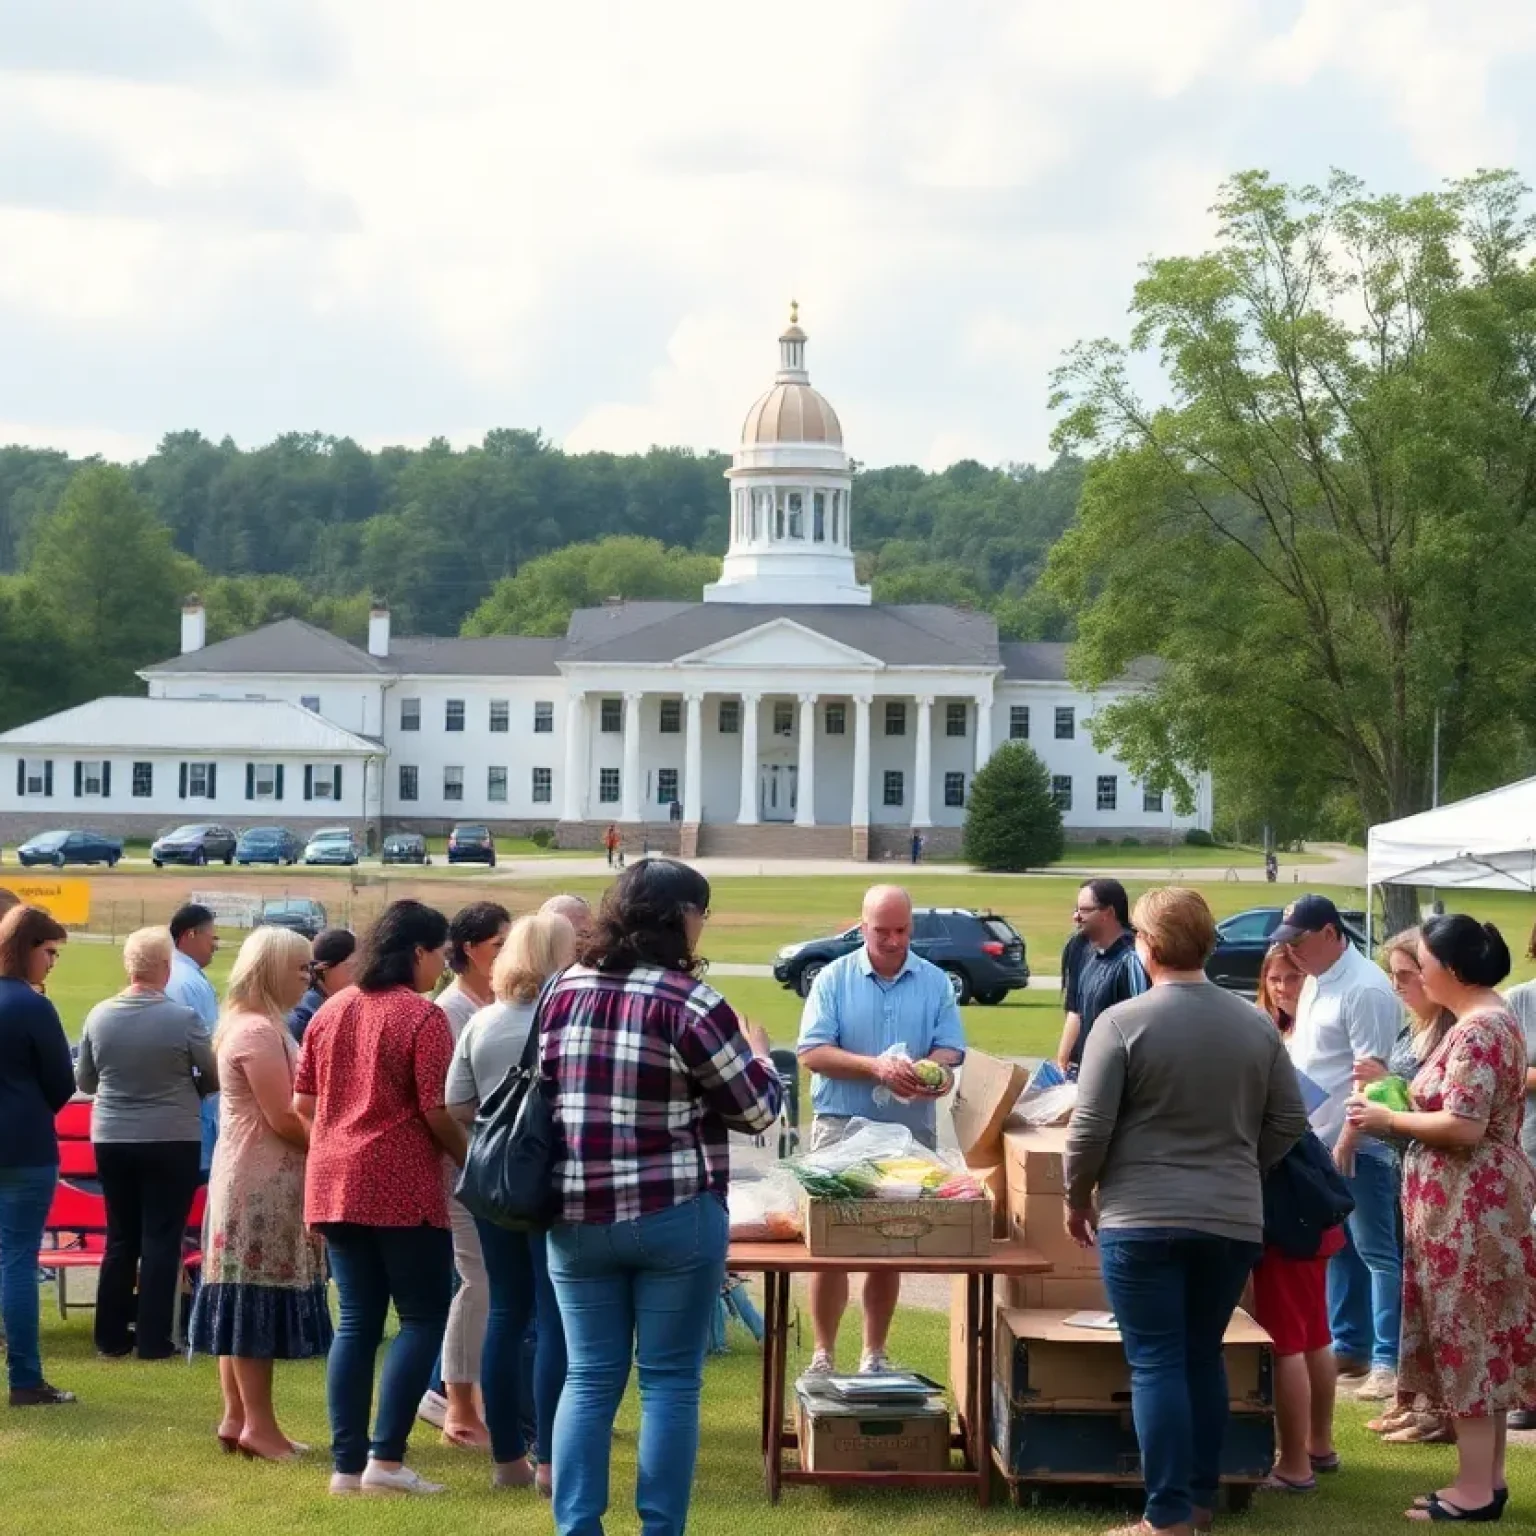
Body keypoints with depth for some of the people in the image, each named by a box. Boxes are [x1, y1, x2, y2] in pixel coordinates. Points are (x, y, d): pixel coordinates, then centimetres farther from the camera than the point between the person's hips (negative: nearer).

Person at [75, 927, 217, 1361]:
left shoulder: (99, 1016, -6)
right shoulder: (183, 1019, -16)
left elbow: (84, 1081, 6)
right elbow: (214, 1079, -4)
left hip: (112, 1139, 4)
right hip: (171, 1141, -4)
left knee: (121, 1238, 13)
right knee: (162, 1239, 3)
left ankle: (112, 1336, 15)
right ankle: (153, 1339, 4)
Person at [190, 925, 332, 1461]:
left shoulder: (252, 1024, 16)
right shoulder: (259, 1031, -17)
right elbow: (284, 1119, -19)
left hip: (250, 1180, 10)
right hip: (264, 1184, -10)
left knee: (244, 1304, 11)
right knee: (259, 1300, -7)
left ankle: (237, 1417, 14)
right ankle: (258, 1425, -4)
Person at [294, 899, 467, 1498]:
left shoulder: (330, 1012, 10)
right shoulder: (422, 1017, -11)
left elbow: (303, 1102, 13)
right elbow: (437, 1112, -14)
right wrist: (470, 1159, 1)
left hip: (334, 1183, 7)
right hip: (404, 1189, -7)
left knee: (356, 1321, 10)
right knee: (423, 1316, 2)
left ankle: (348, 1464, 7)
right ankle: (386, 1458, -6)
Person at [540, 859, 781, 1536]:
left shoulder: (563, 991, 4)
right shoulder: (689, 1002, -11)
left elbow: (541, 1088, 17)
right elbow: (756, 1109, -4)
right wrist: (757, 1051, 15)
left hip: (576, 1217, 5)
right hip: (674, 1218, -4)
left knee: (589, 1378, 10)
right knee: (670, 1380, 4)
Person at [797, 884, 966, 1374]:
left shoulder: (935, 982, 6)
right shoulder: (834, 979, 0)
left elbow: (949, 1048, 2)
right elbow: (812, 1052, -8)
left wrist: (934, 1070, -22)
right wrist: (877, 1067, -20)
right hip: (841, 1127, -2)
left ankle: (874, 1354, 16)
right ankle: (823, 1354, 6)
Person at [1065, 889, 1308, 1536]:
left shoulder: (1122, 1021, -9)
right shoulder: (1257, 1024, 4)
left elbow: (1090, 1128, -8)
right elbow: (1289, 1121, 9)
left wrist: (1076, 1198, 7)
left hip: (1143, 1219, -4)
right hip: (1233, 1221, 4)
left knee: (1157, 1364, 0)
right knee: (1204, 1357, 15)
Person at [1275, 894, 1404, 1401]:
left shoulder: (1365, 989, -17)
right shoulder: (1315, 982, 12)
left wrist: (1349, 1138, -24)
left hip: (1356, 1145, -9)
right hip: (1317, 1140, 9)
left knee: (1376, 1253, -5)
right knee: (1336, 1249, 15)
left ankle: (1389, 1360, -4)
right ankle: (1347, 1346, 23)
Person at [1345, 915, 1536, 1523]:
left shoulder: (1476, 1030, -19)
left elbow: (1464, 1127, -25)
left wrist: (1389, 1118, -13)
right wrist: (1396, 1099, 12)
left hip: (1469, 1205, -11)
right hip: (1477, 1201, 11)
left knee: (1467, 1339, -6)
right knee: (1484, 1338, 12)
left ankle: (1475, 1489, -3)